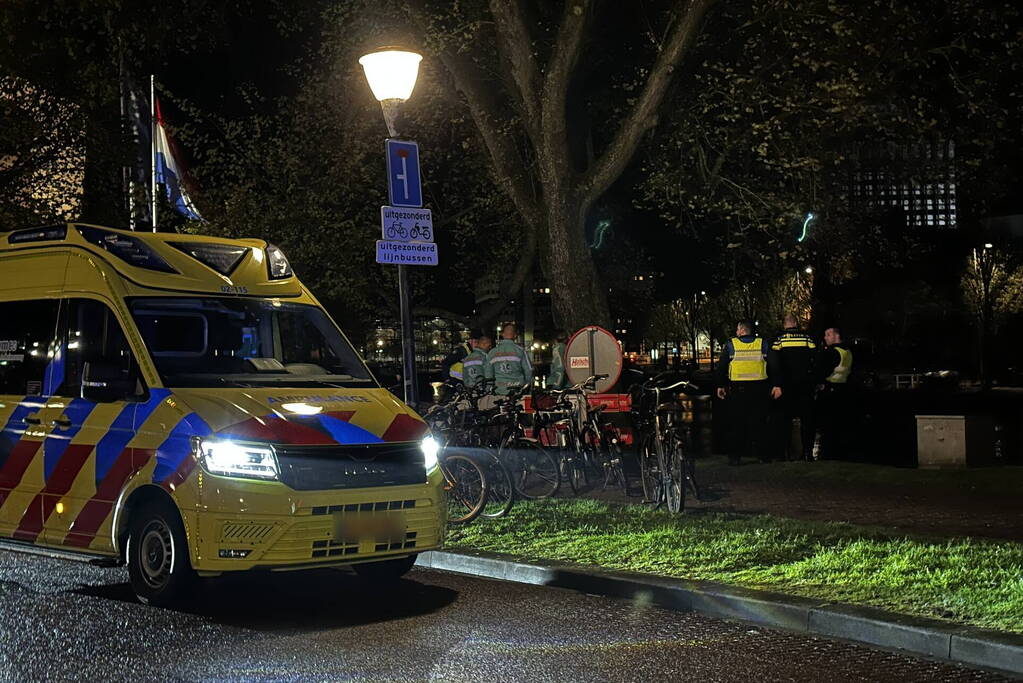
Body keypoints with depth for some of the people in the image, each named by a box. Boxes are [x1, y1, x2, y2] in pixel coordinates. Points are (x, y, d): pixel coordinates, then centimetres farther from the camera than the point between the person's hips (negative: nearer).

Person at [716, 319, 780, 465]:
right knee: (758, 422, 9)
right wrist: (777, 385, 2)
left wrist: (720, 386, 9)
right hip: (759, 389, 1)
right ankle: (761, 454, 10)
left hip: (737, 389, -1)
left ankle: (735, 456, 4)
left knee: (736, 423, 5)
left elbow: (721, 367, 1)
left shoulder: (731, 345, -2)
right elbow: (774, 366, -1)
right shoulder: (763, 344, 2)